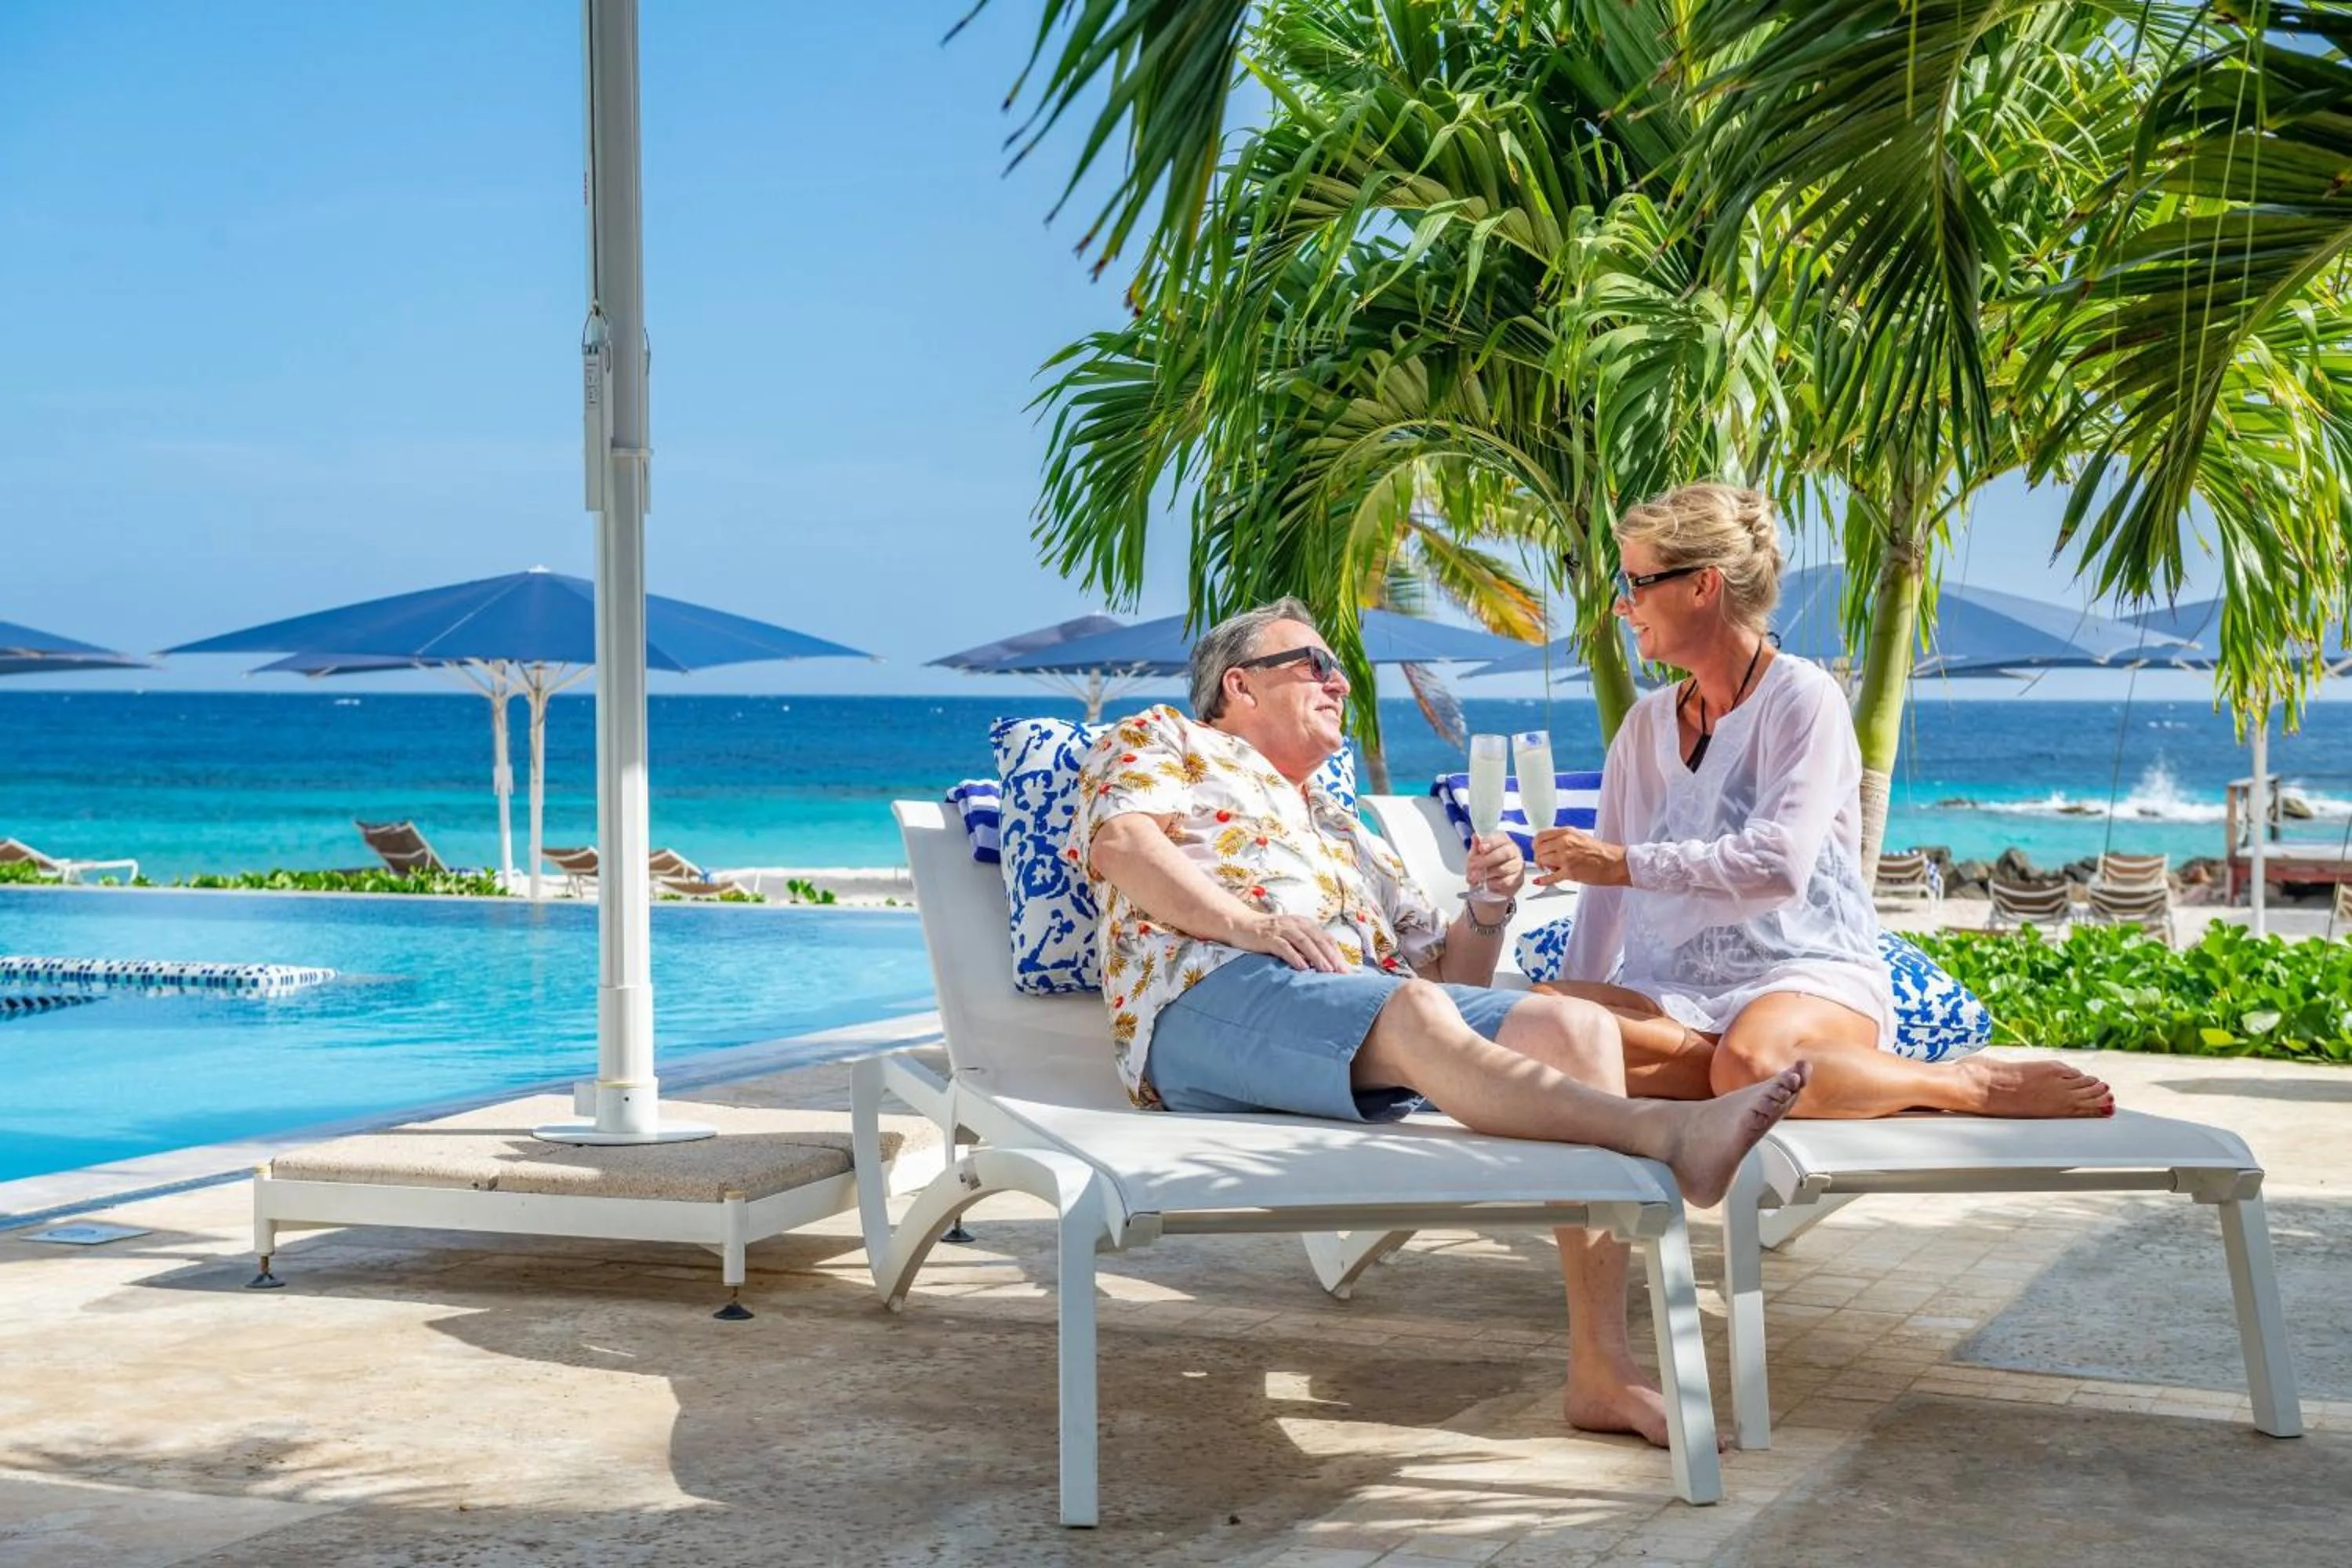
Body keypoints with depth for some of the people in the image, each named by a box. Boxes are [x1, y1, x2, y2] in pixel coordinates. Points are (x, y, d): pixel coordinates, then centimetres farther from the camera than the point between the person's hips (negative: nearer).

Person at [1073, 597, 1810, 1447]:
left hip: (1372, 1009, 6)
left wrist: (1488, 910, 13)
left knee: (1579, 1025, -18)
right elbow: (1121, 843, 0)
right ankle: (1667, 1132, -53)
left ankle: (1601, 1369, -27)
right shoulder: (1157, 738, 24)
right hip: (1211, 995, -6)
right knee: (1415, 1013, -37)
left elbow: (1451, 971, 35)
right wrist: (1250, 923, -14)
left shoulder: (1344, 832, 41)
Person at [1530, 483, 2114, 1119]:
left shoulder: (1801, 697, -4)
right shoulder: (1646, 725, 16)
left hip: (1810, 976, -5)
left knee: (1751, 1064, -42)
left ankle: (1976, 1084, -17)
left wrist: (1629, 863, -15)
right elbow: (1607, 888, 16)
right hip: (1674, 991, 5)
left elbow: (1779, 866, -18)